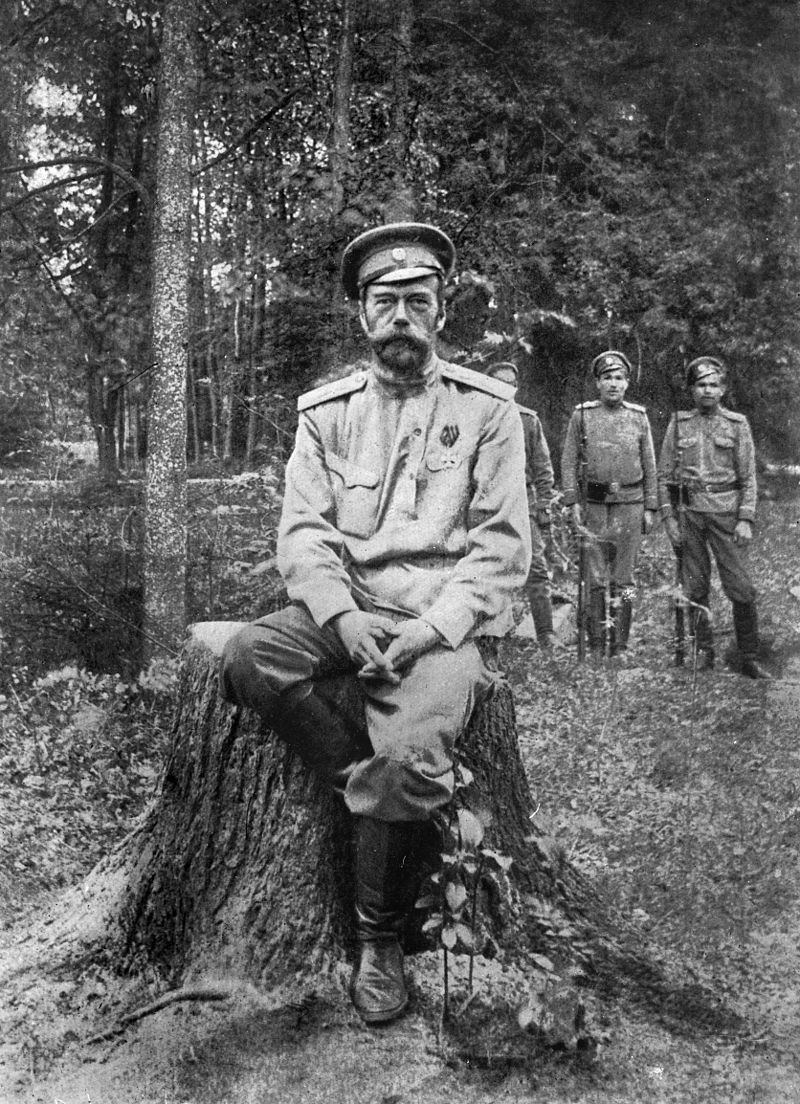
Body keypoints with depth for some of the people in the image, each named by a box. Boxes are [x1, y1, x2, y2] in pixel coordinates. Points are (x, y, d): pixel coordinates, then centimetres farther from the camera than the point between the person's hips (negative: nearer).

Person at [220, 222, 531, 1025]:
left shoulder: (486, 409, 4)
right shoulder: (327, 411, 11)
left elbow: (502, 547, -1)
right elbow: (302, 532, 4)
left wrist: (434, 627, -15)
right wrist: (342, 616, -15)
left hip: (442, 620, -3)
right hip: (344, 608, 3)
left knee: (407, 757, -28)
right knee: (248, 657, -26)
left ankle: (380, 942, -2)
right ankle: (375, 790, -12)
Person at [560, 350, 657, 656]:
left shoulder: (638, 416, 7)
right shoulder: (582, 415, 3)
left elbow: (649, 466, 10)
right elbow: (569, 461, 3)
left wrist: (650, 508, 6)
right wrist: (573, 501, -5)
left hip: (630, 505, 1)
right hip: (593, 505, -1)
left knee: (623, 579, 6)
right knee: (595, 579, 2)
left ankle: (620, 645, 14)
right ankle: (595, 644, 10)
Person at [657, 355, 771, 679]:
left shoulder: (737, 424, 5)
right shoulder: (679, 424, 8)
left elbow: (748, 477, 3)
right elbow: (664, 474, 8)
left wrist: (745, 519, -6)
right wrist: (668, 516, 0)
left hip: (726, 511, -1)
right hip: (688, 512, 1)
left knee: (741, 587, -4)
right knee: (694, 587, 6)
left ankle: (750, 659, 6)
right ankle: (703, 651, 20)